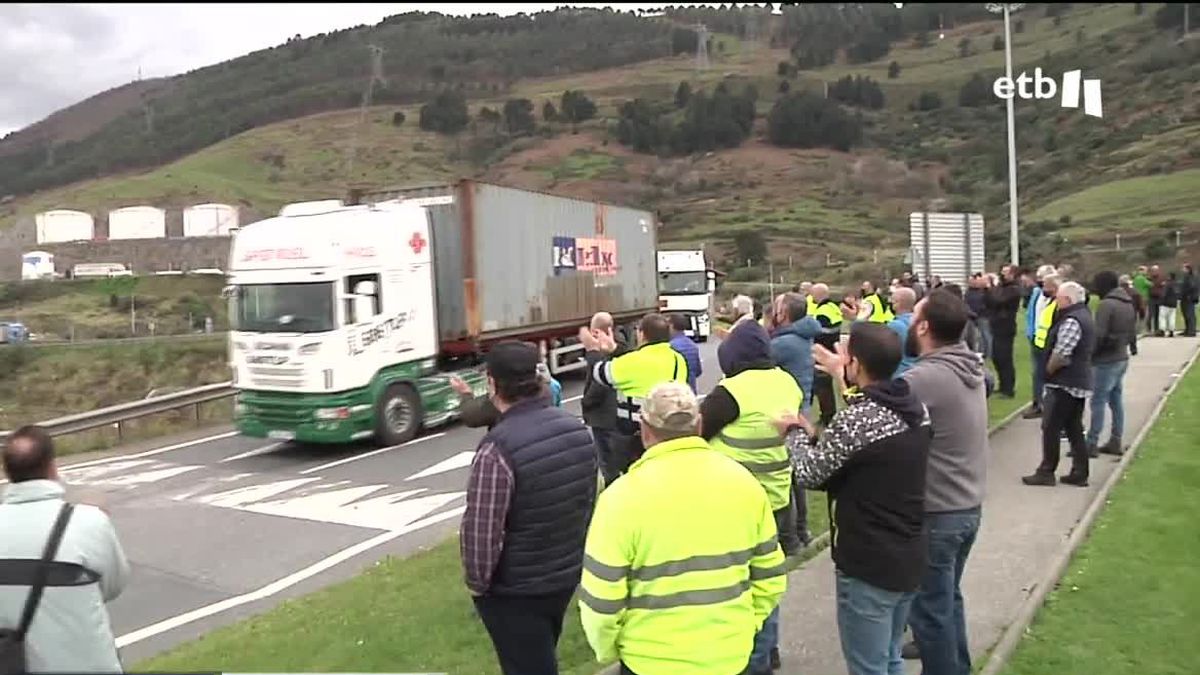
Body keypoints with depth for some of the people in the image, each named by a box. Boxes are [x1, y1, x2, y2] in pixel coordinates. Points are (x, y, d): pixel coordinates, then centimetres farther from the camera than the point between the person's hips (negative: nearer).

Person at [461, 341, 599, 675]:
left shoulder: (499, 447, -27)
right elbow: (590, 500, 9)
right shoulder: (577, 428, -3)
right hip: (568, 574, 7)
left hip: (515, 590, -7)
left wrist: (477, 581, -8)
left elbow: (482, 530, -25)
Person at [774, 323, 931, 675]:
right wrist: (844, 381, 23)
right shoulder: (915, 408, 0)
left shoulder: (857, 418, -24)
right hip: (909, 558, 8)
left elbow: (809, 474, -12)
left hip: (869, 565, -8)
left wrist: (795, 431, 6)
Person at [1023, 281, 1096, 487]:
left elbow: (1060, 354, -23)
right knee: (1075, 429, 13)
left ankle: (1046, 472, 5)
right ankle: (1079, 473, 16)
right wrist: (1052, 370, 13)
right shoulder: (1084, 316, 14)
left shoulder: (1071, 321, -20)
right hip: (1080, 382, 10)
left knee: (1051, 428, -1)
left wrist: (1048, 370, -6)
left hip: (1065, 384, -10)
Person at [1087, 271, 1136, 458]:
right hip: (1122, 358, 9)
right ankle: (1115, 442, 17)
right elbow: (1132, 333, 15)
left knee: (1098, 402, -5)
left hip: (1106, 361, -9)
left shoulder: (1106, 305, -18)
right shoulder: (1129, 304, 10)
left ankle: (1091, 444, -3)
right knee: (1117, 401, 12)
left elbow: (1099, 335, -20)